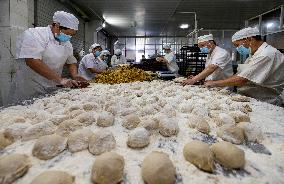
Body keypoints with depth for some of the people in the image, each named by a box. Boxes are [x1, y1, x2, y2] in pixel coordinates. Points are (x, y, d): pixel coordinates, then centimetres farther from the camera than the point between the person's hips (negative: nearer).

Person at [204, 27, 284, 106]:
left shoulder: (267, 55, -19)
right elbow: (240, 74, 14)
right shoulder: (254, 54, 14)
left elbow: (242, 80, -24)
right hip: (250, 99, 8)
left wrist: (214, 83, -16)